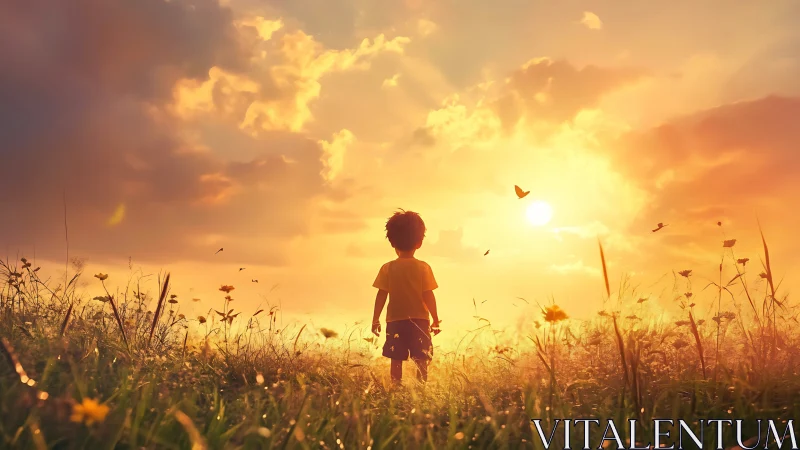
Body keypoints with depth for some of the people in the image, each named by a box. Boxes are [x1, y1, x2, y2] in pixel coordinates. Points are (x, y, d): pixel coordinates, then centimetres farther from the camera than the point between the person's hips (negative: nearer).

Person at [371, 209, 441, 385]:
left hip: (395, 321, 1)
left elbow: (381, 296, -3)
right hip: (419, 320, -1)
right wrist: (435, 320, 2)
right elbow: (428, 296, -7)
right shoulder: (423, 267, -6)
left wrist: (375, 320, 6)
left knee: (396, 360, 7)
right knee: (421, 361, 4)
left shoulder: (387, 268, -3)